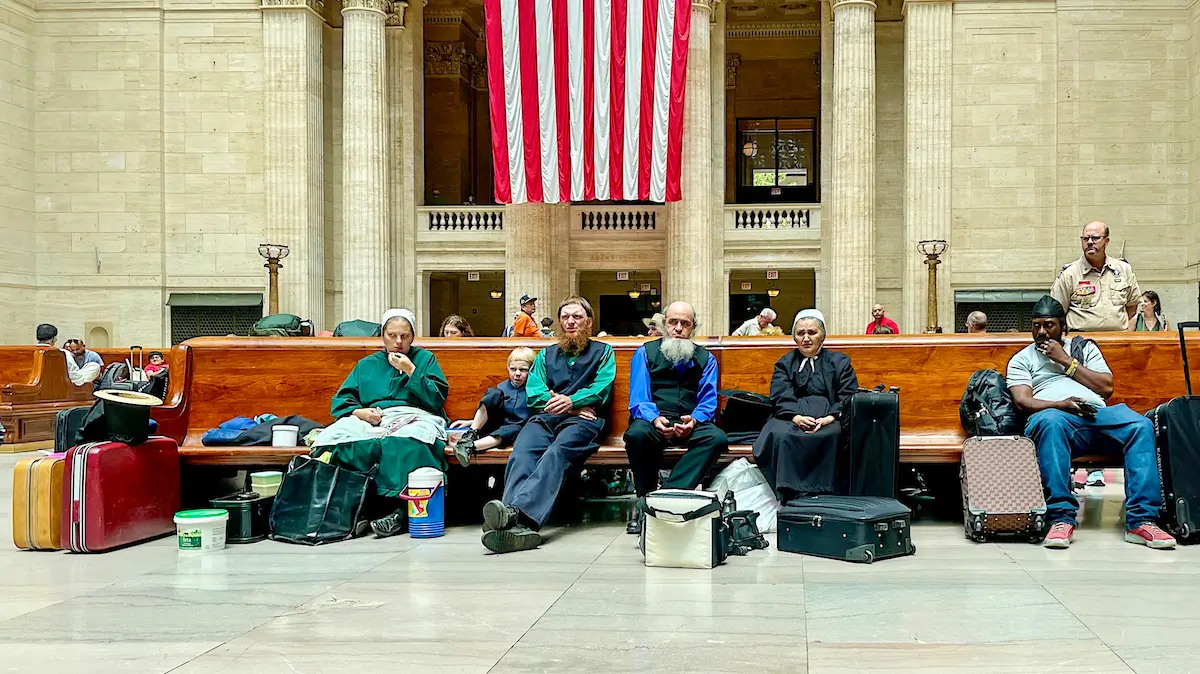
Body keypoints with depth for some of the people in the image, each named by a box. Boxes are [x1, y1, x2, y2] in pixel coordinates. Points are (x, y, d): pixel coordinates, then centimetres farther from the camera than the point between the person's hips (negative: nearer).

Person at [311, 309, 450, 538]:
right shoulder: (367, 364, 28)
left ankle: (397, 508, -44)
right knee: (330, 439, -32)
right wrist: (358, 412, -3)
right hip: (370, 420, 3)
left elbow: (437, 398, 8)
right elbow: (340, 401, 18)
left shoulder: (425, 358, 22)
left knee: (404, 442, -43)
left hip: (414, 417, -3)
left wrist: (410, 371, 1)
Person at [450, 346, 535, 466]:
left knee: (515, 430, -40)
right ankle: (471, 435, -29)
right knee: (494, 393, -21)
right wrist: (470, 422, 8)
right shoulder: (502, 388, 13)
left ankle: (471, 447, -50)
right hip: (495, 425, 2)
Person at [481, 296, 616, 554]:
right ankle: (518, 523, -59)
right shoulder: (547, 354, 31)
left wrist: (572, 401, -14)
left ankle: (518, 511, -63)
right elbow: (533, 393, 14)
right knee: (522, 453, -33)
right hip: (545, 417, 3)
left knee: (557, 452, -38)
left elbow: (601, 390, 4)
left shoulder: (603, 352, 22)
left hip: (583, 420, -3)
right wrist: (569, 406, -2)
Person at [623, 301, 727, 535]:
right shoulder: (646, 353, 12)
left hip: (691, 422, 2)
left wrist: (694, 420, -18)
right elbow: (638, 397, 1)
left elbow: (708, 400, 6)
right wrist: (654, 419, -21)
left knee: (717, 438, -31)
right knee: (636, 434, -37)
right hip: (654, 421, -1)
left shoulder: (706, 358, 17)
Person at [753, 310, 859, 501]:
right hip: (791, 415, 1)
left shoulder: (840, 362, 22)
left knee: (829, 435, -38)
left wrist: (830, 417, -14)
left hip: (828, 416, -1)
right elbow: (780, 397, 6)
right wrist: (796, 417, -16)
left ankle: (820, 493, -36)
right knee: (779, 435, -35)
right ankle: (790, 494, -38)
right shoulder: (785, 363, 24)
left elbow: (849, 396, 7)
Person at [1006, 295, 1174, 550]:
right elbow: (1022, 401, 3)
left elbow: (1106, 387, 12)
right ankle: (1062, 519, -42)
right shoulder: (1022, 359, 21)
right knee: (1051, 421, -41)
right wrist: (1060, 404, -15)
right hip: (1056, 415, -3)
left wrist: (1066, 361, 7)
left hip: (1097, 413, 3)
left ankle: (1141, 521, -34)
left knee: (1141, 425, -29)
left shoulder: (1084, 347, 27)